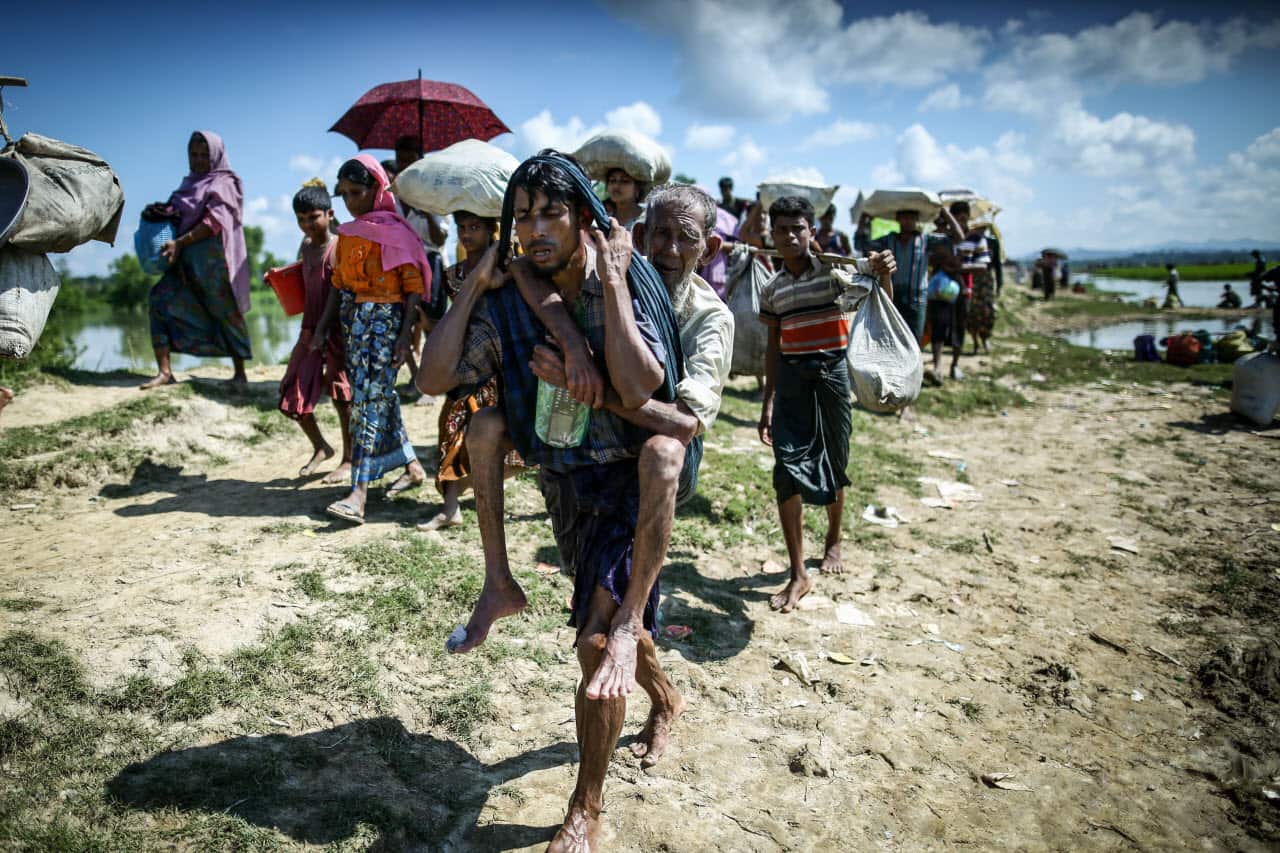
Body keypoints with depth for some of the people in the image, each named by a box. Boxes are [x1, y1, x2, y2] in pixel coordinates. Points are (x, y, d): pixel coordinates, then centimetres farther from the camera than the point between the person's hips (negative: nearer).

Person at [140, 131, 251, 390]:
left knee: (226, 313, -1)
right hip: (186, 261, 6)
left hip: (213, 260, -6)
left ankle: (239, 373, 8)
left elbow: (214, 222, -12)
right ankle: (164, 372, -8)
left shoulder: (224, 184, 0)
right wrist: (160, 212, -1)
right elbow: (177, 216, 21)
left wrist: (180, 243, -18)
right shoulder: (190, 183, 20)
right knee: (162, 300, -7)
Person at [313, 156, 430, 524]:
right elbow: (339, 282, 17)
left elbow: (414, 286, -10)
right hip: (353, 319, 7)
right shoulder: (347, 233, 14)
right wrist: (322, 326, 12)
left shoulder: (395, 231, -8)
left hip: (384, 319, -7)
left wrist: (405, 336, -15)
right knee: (380, 396, 11)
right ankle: (413, 466, 27)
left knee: (369, 400, -12)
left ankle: (359, 494, -14)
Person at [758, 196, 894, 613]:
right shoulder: (772, 290, 7)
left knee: (833, 466, 13)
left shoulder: (832, 273, -4)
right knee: (787, 471, -7)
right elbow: (773, 347, 11)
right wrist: (768, 403, 9)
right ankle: (798, 574, -1)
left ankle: (833, 542, 40)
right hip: (791, 379, 2)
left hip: (831, 374, -2)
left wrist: (885, 276, -36)